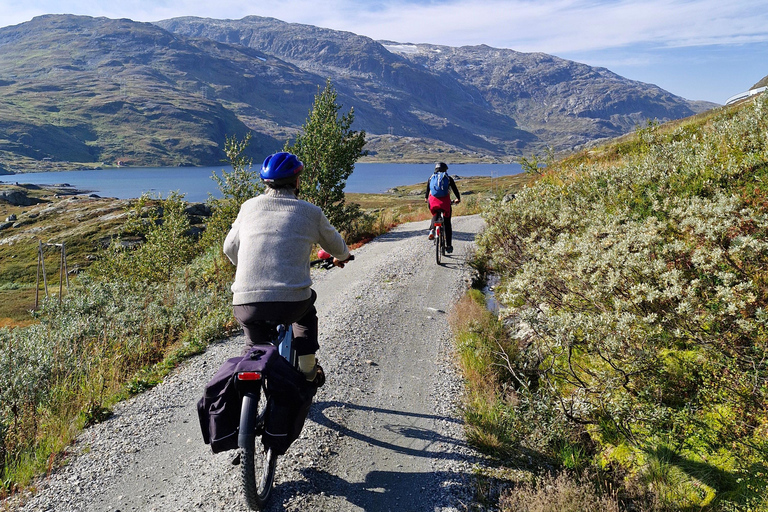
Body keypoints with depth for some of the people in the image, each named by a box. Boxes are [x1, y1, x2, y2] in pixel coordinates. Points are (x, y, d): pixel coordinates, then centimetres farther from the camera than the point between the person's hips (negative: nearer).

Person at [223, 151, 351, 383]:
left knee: (254, 344, 30)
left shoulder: (249, 207, 13)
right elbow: (336, 246, 23)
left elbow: (230, 248, 24)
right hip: (291, 303, -1)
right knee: (307, 308, 33)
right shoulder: (311, 212, 7)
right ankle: (308, 369, 33)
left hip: (246, 304, 2)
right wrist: (342, 257, 48)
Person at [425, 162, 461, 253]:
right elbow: (455, 189, 15)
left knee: (435, 215, 31)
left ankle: (432, 229, 2)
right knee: (447, 224, 7)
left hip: (433, 201, 2)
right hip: (445, 202, -1)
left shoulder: (431, 177, 15)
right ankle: (449, 245, 5)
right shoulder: (448, 178, 10)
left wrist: (426, 198, 40)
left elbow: (427, 189, 23)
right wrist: (458, 199, 32)